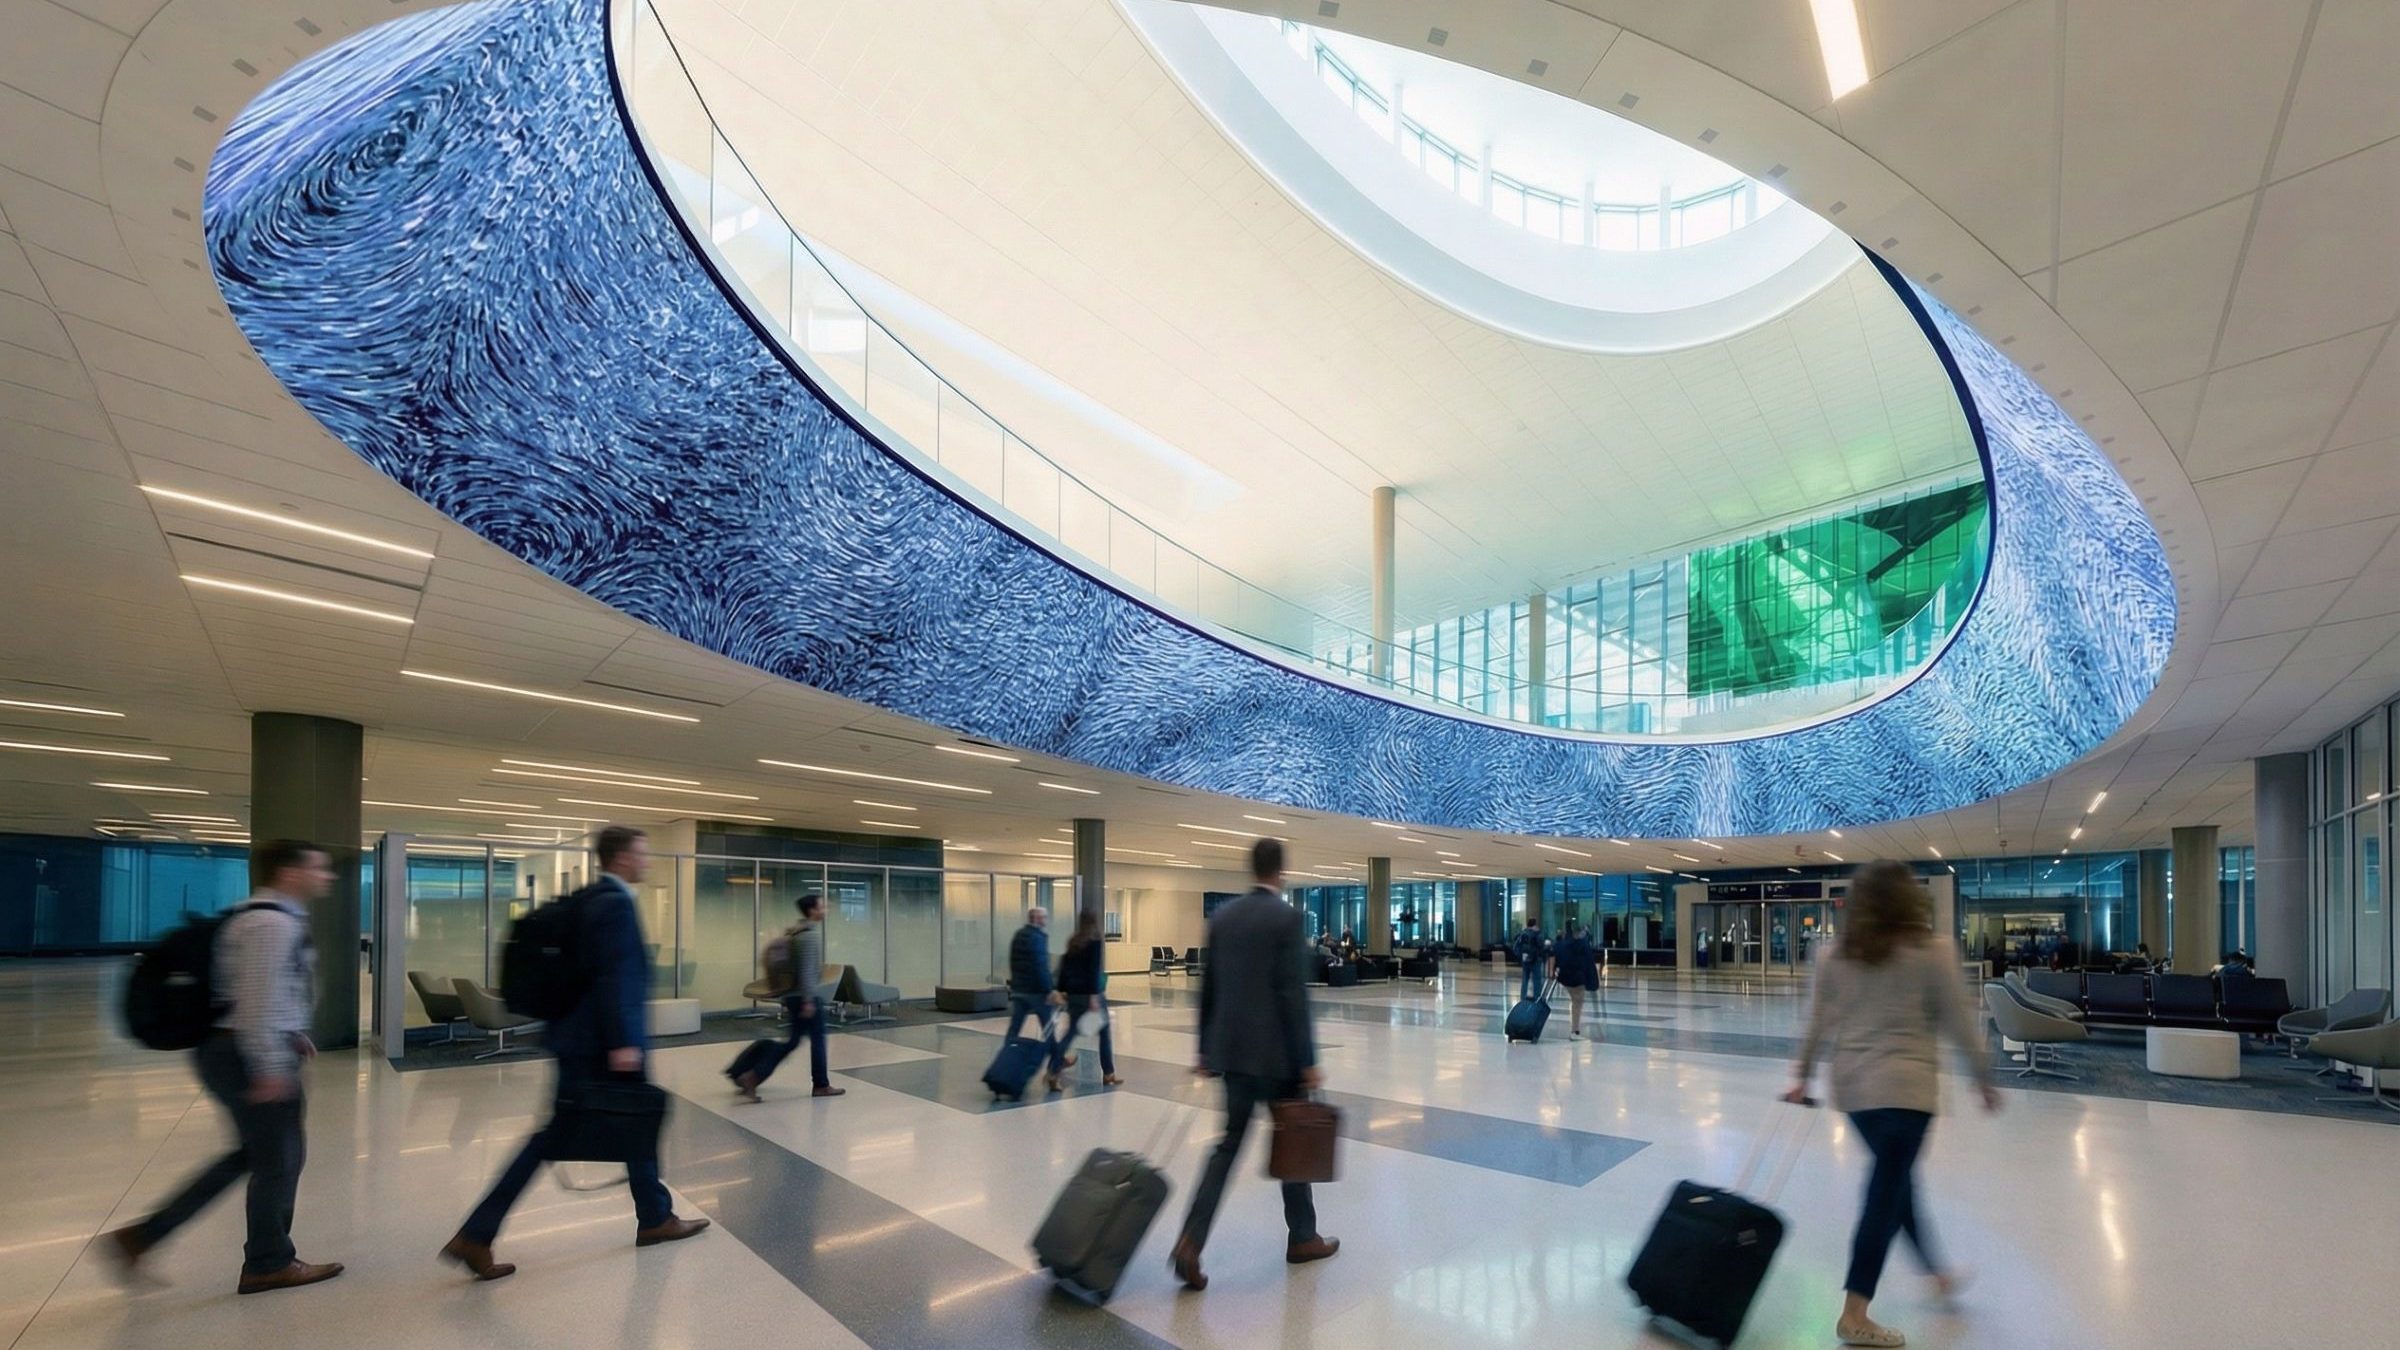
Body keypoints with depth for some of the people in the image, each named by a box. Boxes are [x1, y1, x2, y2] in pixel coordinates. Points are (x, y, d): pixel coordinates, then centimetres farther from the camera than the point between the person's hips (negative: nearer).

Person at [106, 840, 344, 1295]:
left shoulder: (272, 918, 13)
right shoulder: (272, 923, -21)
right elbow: (257, 999, -25)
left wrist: (291, 1033, 19)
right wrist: (271, 1068, -23)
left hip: (236, 1049, 11)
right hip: (249, 1054, -11)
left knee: (256, 1153, 20)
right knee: (278, 1157, 4)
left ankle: (142, 1236, 22)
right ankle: (269, 1264, 21)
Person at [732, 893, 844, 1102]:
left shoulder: (794, 932, 14)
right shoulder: (809, 935, -16)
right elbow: (806, 971, -23)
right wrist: (808, 1001, -23)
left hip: (793, 996, 9)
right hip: (805, 996, -9)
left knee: (792, 1041, 12)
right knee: (817, 1039, 3)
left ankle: (753, 1077, 4)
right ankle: (821, 1085, 12)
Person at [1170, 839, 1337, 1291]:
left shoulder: (1221, 917, 6)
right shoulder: (1287, 917, -12)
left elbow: (1208, 988, 10)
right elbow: (1293, 994, -17)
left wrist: (1205, 1050, 17)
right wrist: (1307, 1061, -12)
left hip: (1231, 1049, 5)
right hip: (1275, 1052, -5)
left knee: (1229, 1143, 10)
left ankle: (1190, 1242, -2)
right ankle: (1302, 1237, 29)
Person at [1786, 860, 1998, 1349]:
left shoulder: (1837, 957, 5)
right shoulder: (1933, 952, -7)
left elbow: (1819, 1023, 8)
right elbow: (1959, 1023, -3)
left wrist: (1803, 1075, 16)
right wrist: (1984, 1078, 11)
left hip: (1851, 1084, 5)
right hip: (1903, 1086, -5)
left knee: (1896, 1181, 24)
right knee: (1886, 1194, 0)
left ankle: (1938, 1272, 43)